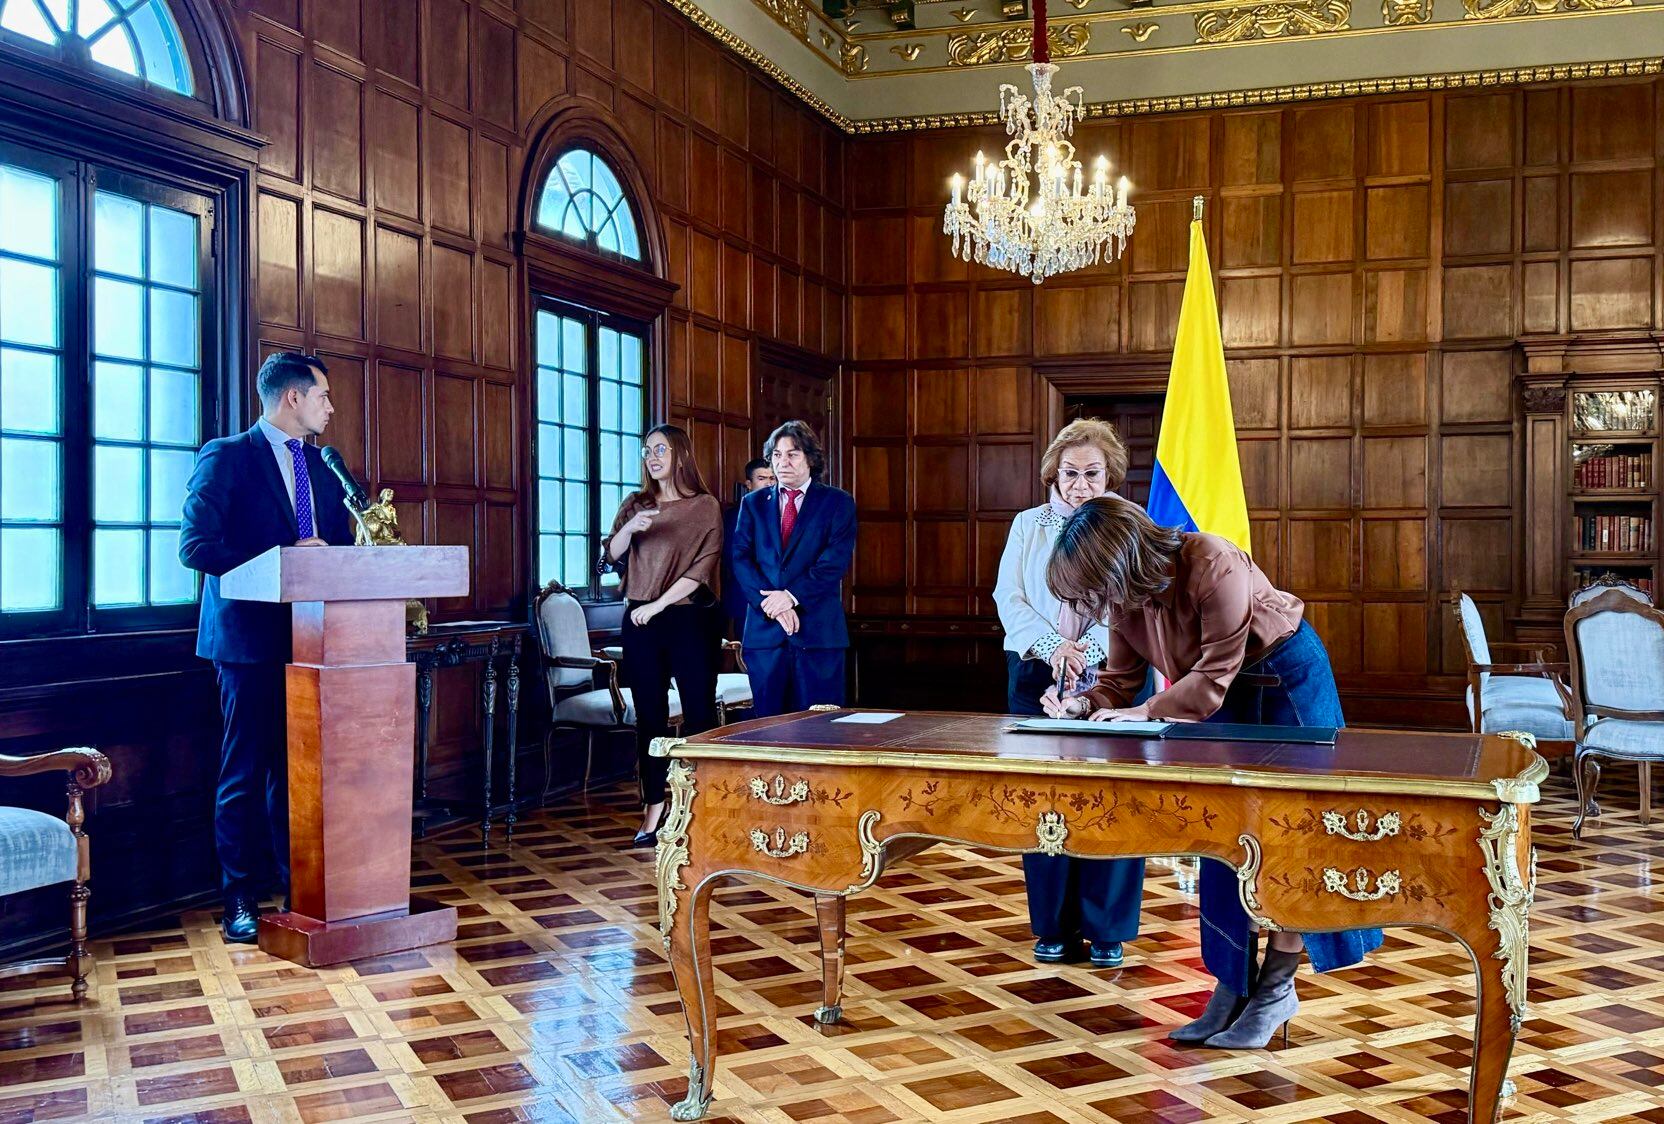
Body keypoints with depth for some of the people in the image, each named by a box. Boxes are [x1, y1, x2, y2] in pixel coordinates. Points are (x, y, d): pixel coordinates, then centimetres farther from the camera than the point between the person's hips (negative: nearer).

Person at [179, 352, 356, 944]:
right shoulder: (226, 457, -4)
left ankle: (299, 884, 19)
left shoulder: (322, 467, 17)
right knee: (246, 772, 1)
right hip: (252, 639, -6)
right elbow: (196, 546, -14)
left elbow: (340, 546, 16)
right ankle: (240, 899, 9)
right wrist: (281, 558, -22)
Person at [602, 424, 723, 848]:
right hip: (641, 622, 4)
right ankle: (654, 809, 9)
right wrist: (629, 529, -14)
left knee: (699, 713, -3)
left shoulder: (705, 507, 1)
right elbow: (610, 556, 6)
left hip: (689, 618, -3)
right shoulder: (635, 504, 13)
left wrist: (659, 604, -12)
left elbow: (704, 566, -7)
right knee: (650, 715, 5)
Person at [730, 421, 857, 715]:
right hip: (764, 631, 2)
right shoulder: (753, 503, 14)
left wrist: (792, 596, -14)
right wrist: (772, 605, -11)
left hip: (818, 628, -2)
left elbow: (837, 560, -6)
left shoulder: (837, 502, 6)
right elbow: (741, 559, 3)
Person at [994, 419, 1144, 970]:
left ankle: (1106, 930, 10)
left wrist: (1087, 650, -20)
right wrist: (1051, 646, -14)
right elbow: (1008, 596, 3)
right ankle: (1054, 926, 14)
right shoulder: (1027, 525, 11)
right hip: (1037, 676, 2)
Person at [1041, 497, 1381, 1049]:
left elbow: (1213, 679, -31)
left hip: (1286, 674, -6)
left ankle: (1276, 986, 8)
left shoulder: (1215, 567, -34)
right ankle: (1233, 984, 10)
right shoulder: (1125, 597, -13)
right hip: (1224, 694, 6)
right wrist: (1083, 705, -26)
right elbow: (1120, 681, -6)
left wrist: (1142, 713, -32)